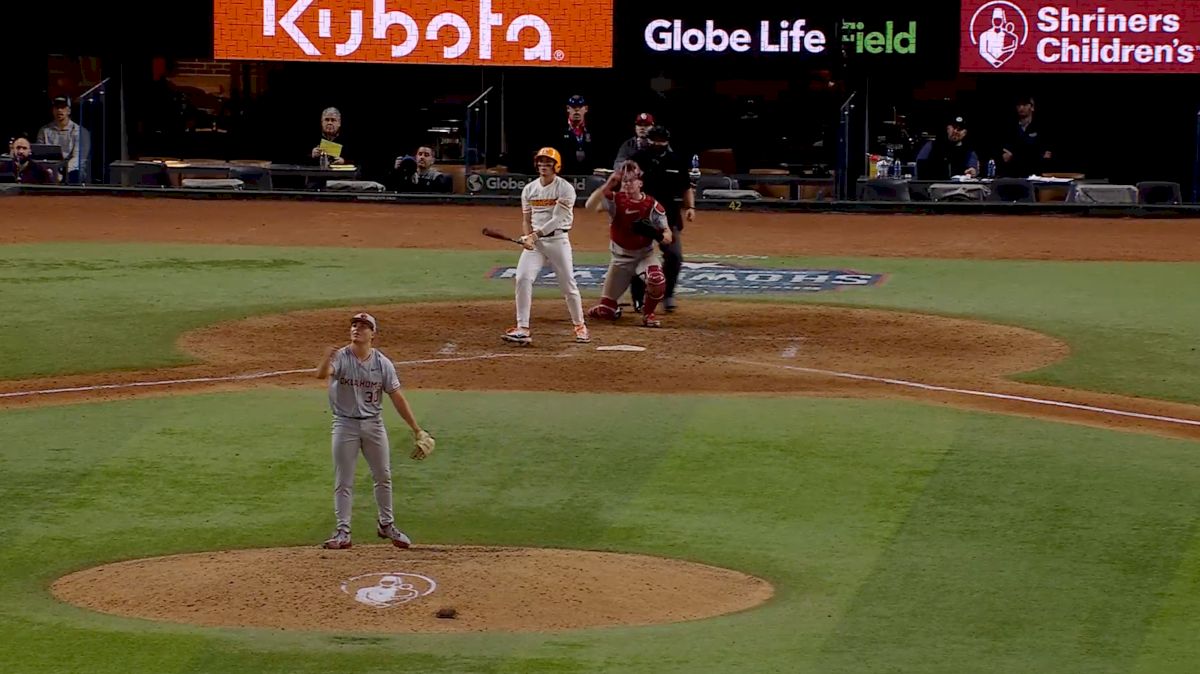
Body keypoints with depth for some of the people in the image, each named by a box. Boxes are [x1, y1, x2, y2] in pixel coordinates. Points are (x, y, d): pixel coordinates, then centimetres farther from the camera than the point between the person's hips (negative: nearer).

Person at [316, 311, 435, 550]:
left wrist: (417, 430, -2)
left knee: (383, 477, 11)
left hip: (374, 424, 3)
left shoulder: (383, 363, -3)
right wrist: (327, 359, -57)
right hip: (345, 425, -3)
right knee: (343, 481, 1)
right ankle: (343, 532, 5)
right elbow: (321, 374, -32)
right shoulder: (340, 358, -11)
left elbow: (397, 397, 0)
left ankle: (386, 525, 27)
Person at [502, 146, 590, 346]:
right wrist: (528, 238, -10)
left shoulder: (565, 189, -8)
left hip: (558, 239, -3)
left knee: (568, 284, 1)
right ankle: (523, 329, -16)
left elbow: (557, 219, -16)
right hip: (534, 241, 3)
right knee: (523, 278, -15)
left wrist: (536, 234, -25)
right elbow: (526, 220, 11)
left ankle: (580, 325, 22)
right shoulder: (529, 189, 8)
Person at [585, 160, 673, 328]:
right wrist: (607, 185, -39)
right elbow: (590, 206, -30)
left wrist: (657, 235, -35)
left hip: (645, 255, -1)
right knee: (605, 311, 1)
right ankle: (614, 309, 41)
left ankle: (648, 313, -5)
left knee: (658, 281, -35)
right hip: (620, 258, 1)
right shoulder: (615, 200, -11)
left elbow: (668, 237, -12)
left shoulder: (652, 205, -12)